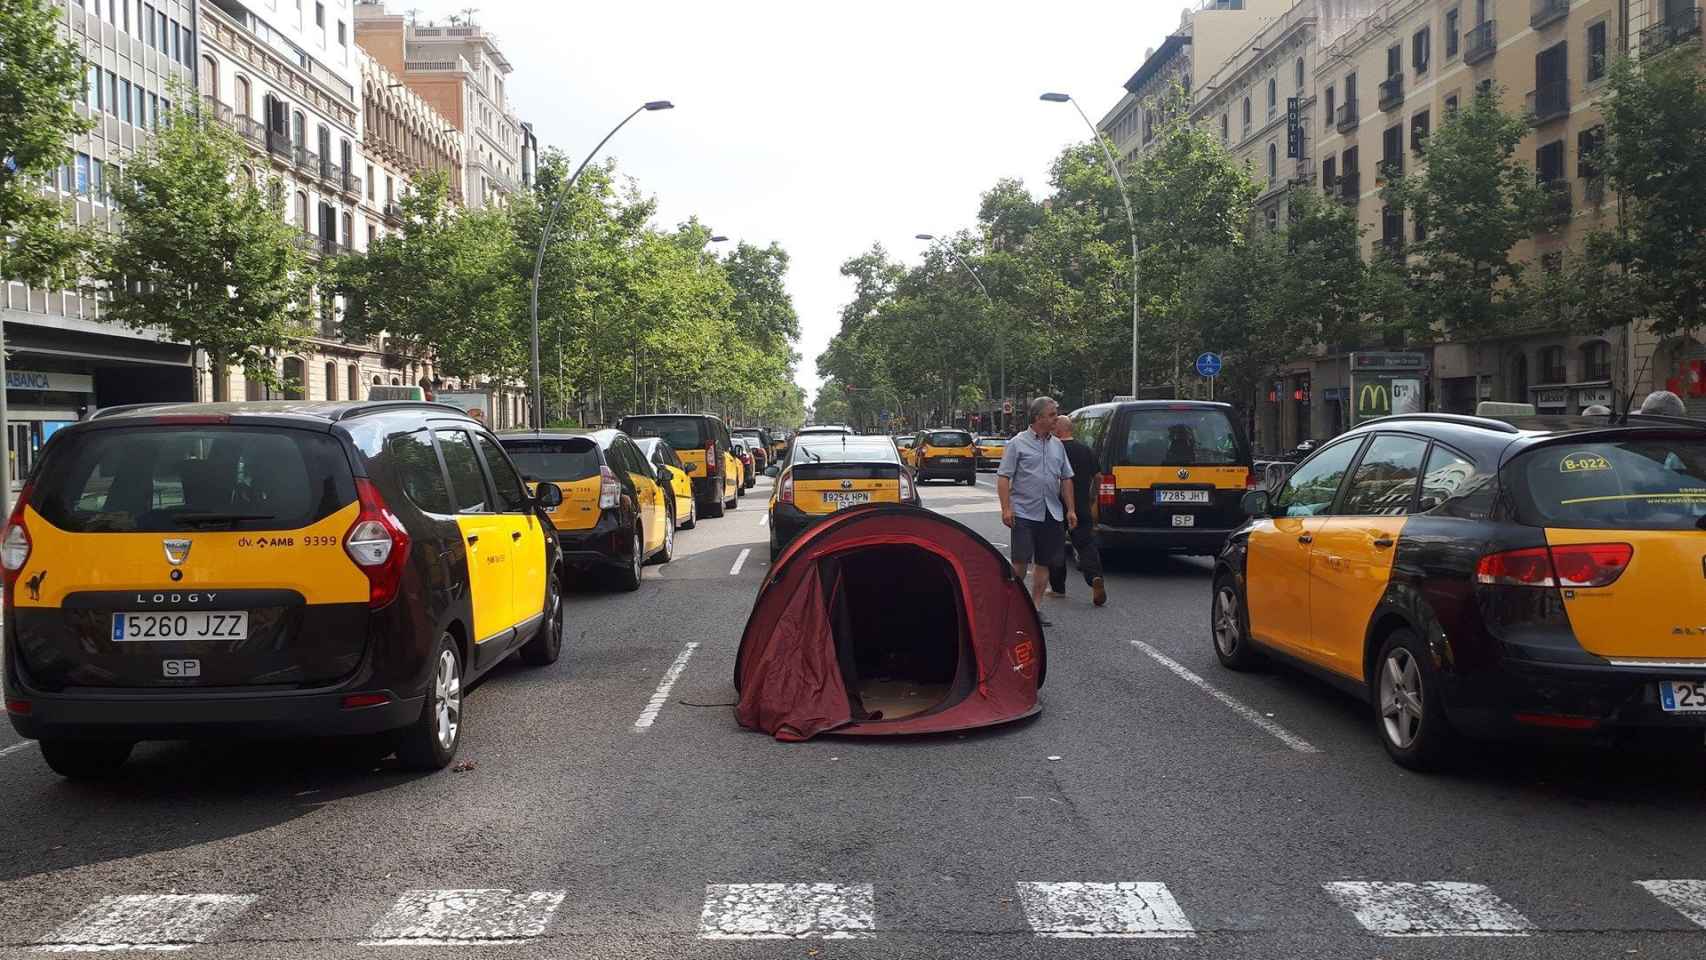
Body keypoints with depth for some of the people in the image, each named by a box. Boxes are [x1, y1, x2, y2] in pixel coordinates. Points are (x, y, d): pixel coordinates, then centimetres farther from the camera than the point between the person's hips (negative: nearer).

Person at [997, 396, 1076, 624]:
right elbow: (1003, 477, -6)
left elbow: (1066, 479, 19)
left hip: (1052, 514, 5)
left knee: (1044, 563, 7)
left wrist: (1070, 509, 13)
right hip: (1025, 512, -5)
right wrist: (1006, 508, -14)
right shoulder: (1018, 443, -3)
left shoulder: (1057, 445, 14)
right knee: (1020, 561, -10)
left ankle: (1035, 606, 15)